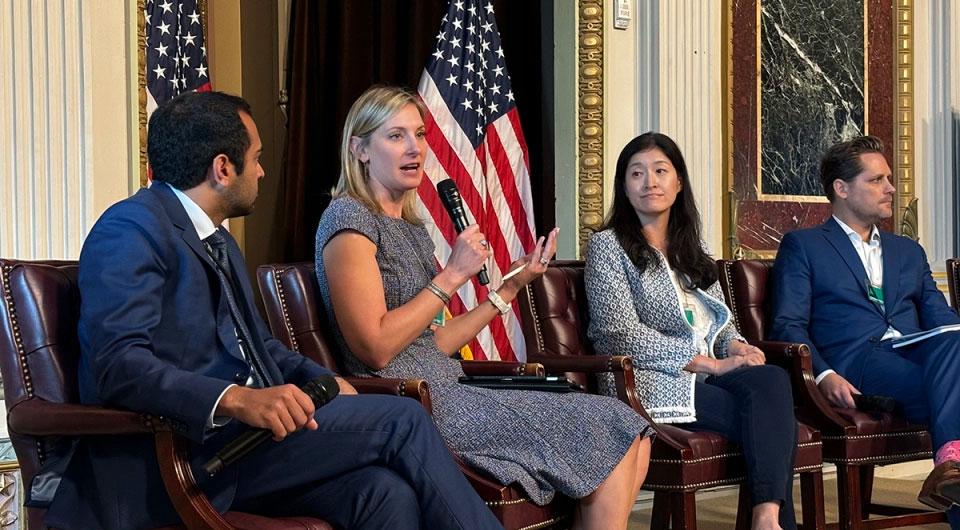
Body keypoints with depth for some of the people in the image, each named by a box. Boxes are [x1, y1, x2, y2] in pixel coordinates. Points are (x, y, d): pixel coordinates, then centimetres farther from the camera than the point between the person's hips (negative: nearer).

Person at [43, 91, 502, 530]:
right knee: (401, 419, -17)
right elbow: (117, 363, -19)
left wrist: (322, 381, 9)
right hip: (184, 447, -8)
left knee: (386, 491, -21)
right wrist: (237, 399, -31)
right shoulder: (131, 229, -7)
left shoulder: (220, 243, 24)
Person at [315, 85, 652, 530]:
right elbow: (375, 348, -16)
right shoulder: (348, 218, -7)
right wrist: (452, 276, -12)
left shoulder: (410, 227, 19)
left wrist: (511, 286, 15)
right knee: (608, 428, -10)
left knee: (630, 441, -3)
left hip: (444, 391, 8)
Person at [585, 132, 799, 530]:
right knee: (770, 417, -28)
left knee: (773, 381, -30)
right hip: (652, 382, -5)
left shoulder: (690, 252, 24)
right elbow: (623, 335, -9)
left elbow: (720, 320, 23)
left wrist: (736, 346, -3)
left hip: (706, 376, 5)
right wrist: (709, 362, -14)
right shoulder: (608, 246, 3)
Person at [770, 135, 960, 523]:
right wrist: (823, 375, -17)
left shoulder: (909, 251, 32)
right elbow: (788, 326, 3)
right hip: (854, 362, -4)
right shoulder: (802, 246, 15)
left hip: (916, 354, 4)